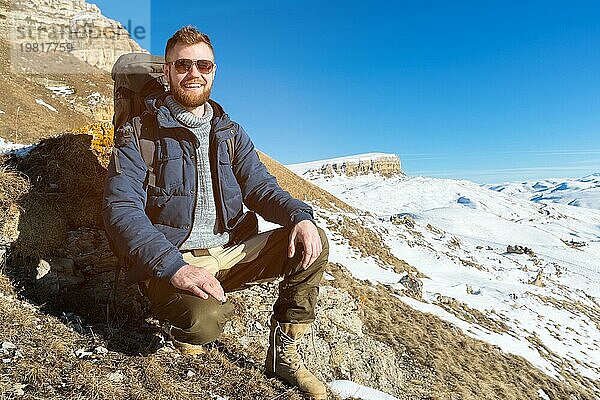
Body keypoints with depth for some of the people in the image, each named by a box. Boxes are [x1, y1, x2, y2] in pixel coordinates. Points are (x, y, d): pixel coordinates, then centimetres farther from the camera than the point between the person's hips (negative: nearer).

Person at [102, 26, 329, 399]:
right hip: (170, 260, -4)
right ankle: (186, 329, 4)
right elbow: (122, 210, -13)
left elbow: (260, 187, 4)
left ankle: (284, 353, 1)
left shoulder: (231, 133, 14)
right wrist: (173, 266, -29)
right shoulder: (140, 133, -2)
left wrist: (301, 215, -18)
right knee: (205, 318, -36)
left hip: (232, 252, 5)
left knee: (313, 243, -13)